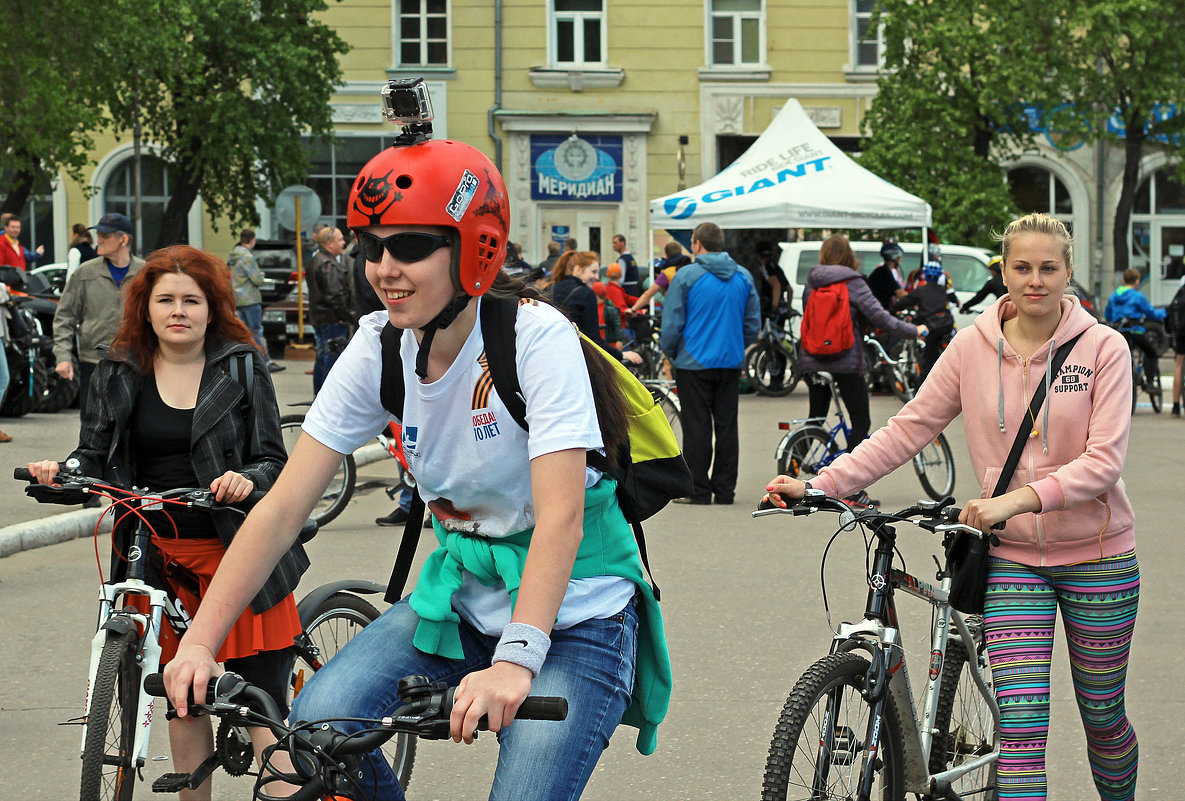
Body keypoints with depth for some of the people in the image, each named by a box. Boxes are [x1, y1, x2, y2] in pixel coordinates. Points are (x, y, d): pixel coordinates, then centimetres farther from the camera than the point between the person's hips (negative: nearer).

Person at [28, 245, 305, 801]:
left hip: (238, 553, -3)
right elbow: (96, 457, 8)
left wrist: (247, 479, -23)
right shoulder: (119, 374, 8)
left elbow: (273, 459, -1)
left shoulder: (242, 367, 1)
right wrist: (61, 472, -14)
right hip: (162, 557, 3)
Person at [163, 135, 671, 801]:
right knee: (317, 723, -18)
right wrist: (200, 641, -16)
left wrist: (515, 660, -43)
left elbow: (561, 518, -30)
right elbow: (282, 509, -6)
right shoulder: (378, 350, -4)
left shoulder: (536, 336, -20)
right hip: (463, 599, 5)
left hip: (575, 613, -5)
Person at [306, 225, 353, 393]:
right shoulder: (328, 265, -18)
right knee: (332, 359, -7)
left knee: (322, 357, 17)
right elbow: (335, 295, -23)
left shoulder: (316, 260, 16)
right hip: (332, 320, -11)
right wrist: (347, 316, -16)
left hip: (318, 317, 11)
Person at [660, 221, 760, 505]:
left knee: (697, 428, 0)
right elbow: (754, 324, 10)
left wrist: (670, 353, 9)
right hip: (731, 364, 4)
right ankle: (725, 490, 12)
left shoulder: (686, 276, -9)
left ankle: (699, 490, 2)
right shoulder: (743, 277, 6)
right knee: (727, 426, 9)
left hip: (694, 364, -4)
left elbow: (672, 324, -7)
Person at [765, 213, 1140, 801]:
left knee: (1103, 718, 12)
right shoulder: (973, 346, -1)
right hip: (1013, 556, 1)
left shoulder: (1103, 347, -8)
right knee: (1021, 723, -10)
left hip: (1097, 556, -1)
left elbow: (1104, 459, -15)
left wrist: (1017, 499, -28)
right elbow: (909, 429, 1)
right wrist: (818, 486, -8)